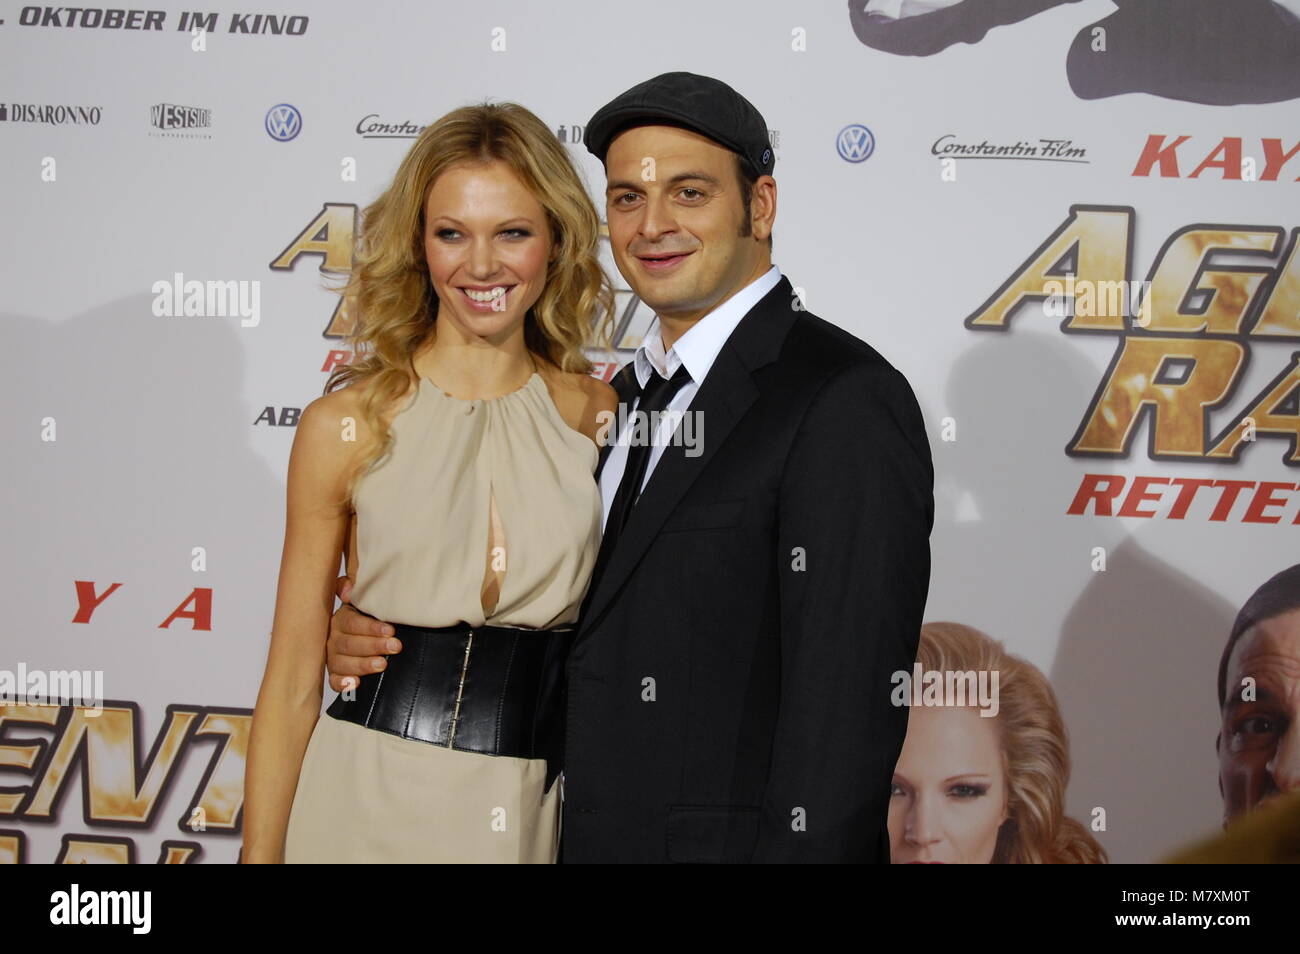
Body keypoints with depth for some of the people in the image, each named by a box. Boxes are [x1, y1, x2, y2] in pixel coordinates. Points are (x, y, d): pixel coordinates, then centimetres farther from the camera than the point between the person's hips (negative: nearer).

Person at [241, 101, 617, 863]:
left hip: (533, 810, 2)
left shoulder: (598, 414, 0)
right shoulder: (346, 424, -5)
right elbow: (293, 680, -1)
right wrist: (259, 852, -4)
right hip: (369, 803, -1)